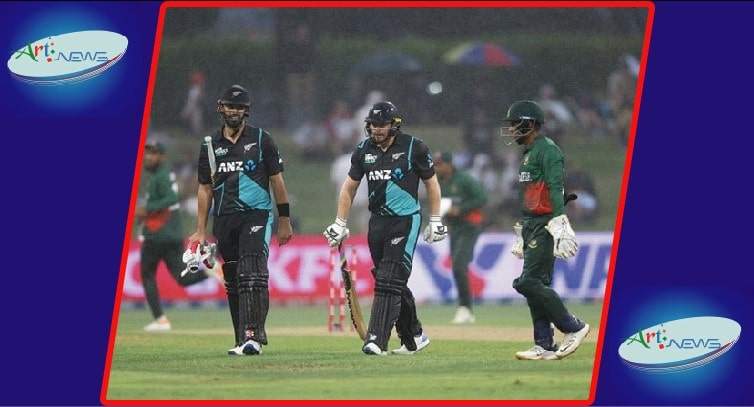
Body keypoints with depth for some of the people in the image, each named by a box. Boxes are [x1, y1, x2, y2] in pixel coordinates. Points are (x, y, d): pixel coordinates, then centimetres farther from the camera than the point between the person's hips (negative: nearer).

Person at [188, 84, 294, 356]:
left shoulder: (261, 140, 4)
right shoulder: (210, 145, 13)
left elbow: (277, 180, 6)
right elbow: (205, 188, 15)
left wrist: (284, 221, 3)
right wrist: (201, 230, 10)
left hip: (256, 214, -4)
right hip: (224, 221, 4)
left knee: (253, 275, -18)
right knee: (232, 282, 5)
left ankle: (253, 336, -25)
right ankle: (243, 341, 10)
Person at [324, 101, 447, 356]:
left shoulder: (413, 148, -6)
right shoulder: (364, 151, 7)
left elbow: (431, 183, 3)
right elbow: (349, 187, 15)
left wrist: (435, 221, 2)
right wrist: (340, 224, 11)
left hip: (406, 220, -5)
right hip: (378, 221, 5)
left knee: (390, 281, -14)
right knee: (390, 282, 9)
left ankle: (377, 340, -19)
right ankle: (413, 337, 23)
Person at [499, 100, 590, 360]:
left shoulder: (548, 151, -11)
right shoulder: (528, 154, 21)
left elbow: (556, 190, -21)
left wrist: (559, 226, -29)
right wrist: (521, 235, 27)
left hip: (545, 226, -10)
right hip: (532, 226, 10)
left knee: (530, 282, -15)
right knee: (536, 285, 7)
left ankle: (573, 328, -9)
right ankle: (545, 346, 8)